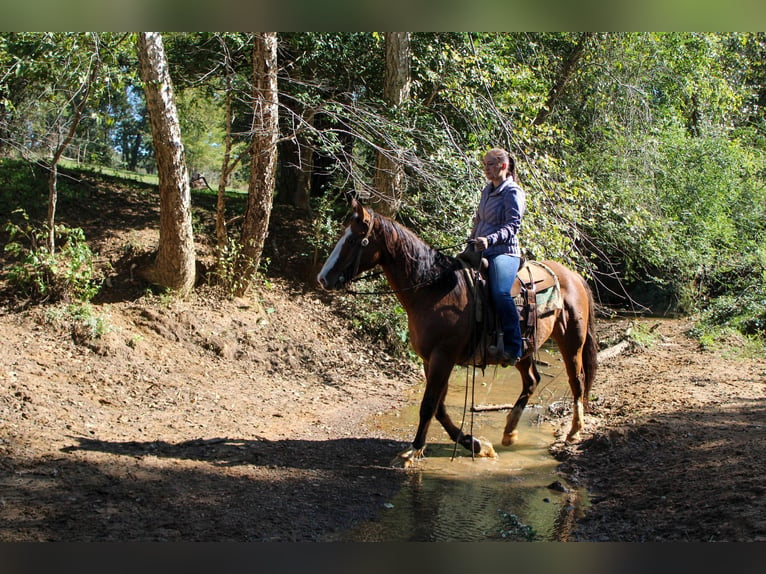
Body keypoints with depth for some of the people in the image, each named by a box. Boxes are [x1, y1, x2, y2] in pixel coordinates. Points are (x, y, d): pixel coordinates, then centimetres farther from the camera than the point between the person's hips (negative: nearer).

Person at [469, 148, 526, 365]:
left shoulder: (513, 192, -6)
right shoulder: (487, 190, 19)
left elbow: (513, 225, -16)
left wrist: (490, 240, -30)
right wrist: (472, 243, 19)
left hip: (504, 252, -9)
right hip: (482, 252, 10)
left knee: (500, 292, -32)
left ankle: (513, 348, -32)